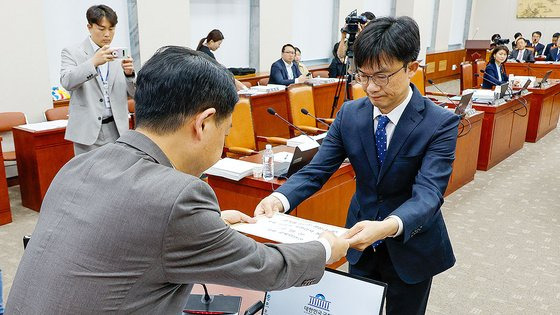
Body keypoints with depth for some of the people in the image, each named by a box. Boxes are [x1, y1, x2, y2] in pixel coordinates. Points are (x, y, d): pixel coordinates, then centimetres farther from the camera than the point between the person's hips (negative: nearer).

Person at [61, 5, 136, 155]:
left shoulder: (119, 55, 10)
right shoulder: (72, 52, 1)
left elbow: (133, 93, 8)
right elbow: (66, 81, -16)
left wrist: (129, 74, -13)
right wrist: (93, 63, -29)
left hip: (116, 130, 3)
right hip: (88, 130, -3)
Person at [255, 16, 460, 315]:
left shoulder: (441, 123, -20)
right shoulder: (349, 114, -8)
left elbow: (428, 193, -30)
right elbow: (317, 169, -11)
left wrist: (389, 226, -51)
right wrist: (279, 198, -32)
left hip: (412, 248, -3)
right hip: (361, 242, 4)